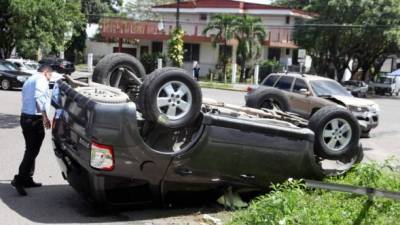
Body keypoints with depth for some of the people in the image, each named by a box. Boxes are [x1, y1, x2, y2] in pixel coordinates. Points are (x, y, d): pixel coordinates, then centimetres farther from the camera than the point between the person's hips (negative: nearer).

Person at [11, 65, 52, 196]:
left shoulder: (29, 80, 24)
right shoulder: (41, 80, -7)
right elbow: (38, 98, -22)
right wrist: (45, 117, -21)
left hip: (25, 117, 10)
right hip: (35, 118, -10)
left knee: (30, 150, 16)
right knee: (32, 151, -7)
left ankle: (27, 179, 20)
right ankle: (19, 179, -10)